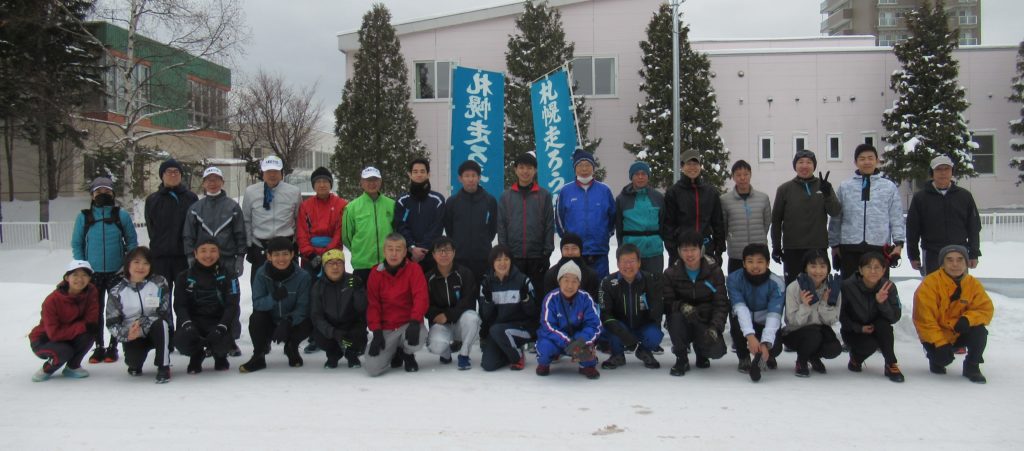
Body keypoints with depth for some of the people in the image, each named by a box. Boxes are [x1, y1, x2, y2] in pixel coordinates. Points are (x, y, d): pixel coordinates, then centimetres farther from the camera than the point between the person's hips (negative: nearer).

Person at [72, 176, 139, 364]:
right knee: (95, 311, 6)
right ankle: (98, 347, 16)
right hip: (93, 273, 1)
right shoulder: (84, 216, 2)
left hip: (117, 272, -1)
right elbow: (76, 244, 6)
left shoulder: (121, 215, 0)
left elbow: (132, 241, 5)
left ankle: (113, 347, 15)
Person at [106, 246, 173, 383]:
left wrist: (142, 326, -27)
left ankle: (164, 367, -21)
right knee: (133, 360, -25)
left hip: (157, 332, -1)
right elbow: (112, 322, -4)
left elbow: (164, 313, -14)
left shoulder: (159, 283, -7)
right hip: (132, 336, 2)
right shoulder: (117, 291, -2)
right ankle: (135, 364, 17)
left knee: (160, 324, -35)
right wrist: (126, 334, -24)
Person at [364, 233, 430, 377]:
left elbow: (421, 297, -15)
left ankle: (407, 353, 6)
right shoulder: (376, 273, 2)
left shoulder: (414, 269, -4)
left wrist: (415, 322, -29)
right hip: (386, 329, 1)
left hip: (409, 323, -1)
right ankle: (395, 352, 21)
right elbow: (372, 304, 1)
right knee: (372, 369, -16)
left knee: (415, 341, -37)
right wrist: (376, 332, -9)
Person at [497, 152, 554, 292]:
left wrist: (547, 252, -3)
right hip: (513, 256, 1)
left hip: (537, 256, -1)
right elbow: (501, 226, 6)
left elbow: (549, 225, 3)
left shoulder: (544, 195, 5)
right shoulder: (506, 196, 7)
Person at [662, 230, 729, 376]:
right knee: (676, 316, -34)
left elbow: (721, 304, -8)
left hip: (706, 324, 0)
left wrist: (714, 327, -24)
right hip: (683, 325, 0)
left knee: (717, 350, -27)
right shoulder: (671, 273, -4)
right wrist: (682, 306, -33)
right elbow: (667, 303, -10)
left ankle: (700, 349, 14)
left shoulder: (714, 271, -4)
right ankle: (681, 359, -10)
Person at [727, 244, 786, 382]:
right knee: (736, 321, -33)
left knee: (775, 347, -28)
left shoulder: (776, 283, -22)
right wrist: (750, 335, -47)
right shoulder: (734, 279, -21)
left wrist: (766, 343, -44)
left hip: (766, 325, 0)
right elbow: (740, 308, -32)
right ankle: (744, 358, -4)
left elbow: (773, 315, -30)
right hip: (744, 322, 1)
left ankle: (766, 357, 14)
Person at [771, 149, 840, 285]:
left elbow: (835, 212, -4)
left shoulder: (824, 186, 5)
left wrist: (827, 194, -22)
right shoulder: (785, 189, 1)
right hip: (792, 249, -1)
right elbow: (776, 220, 4)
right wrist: (776, 247, 0)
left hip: (818, 247, 1)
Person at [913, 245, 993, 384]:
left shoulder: (973, 284, -4)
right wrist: (940, 343, -27)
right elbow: (924, 318, -20)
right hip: (935, 335, -3)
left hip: (960, 333, 4)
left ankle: (972, 366, 0)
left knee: (980, 332, -24)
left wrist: (968, 319, -28)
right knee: (944, 358, -25)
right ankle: (935, 358, 15)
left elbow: (986, 309, -6)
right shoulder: (930, 283, -19)